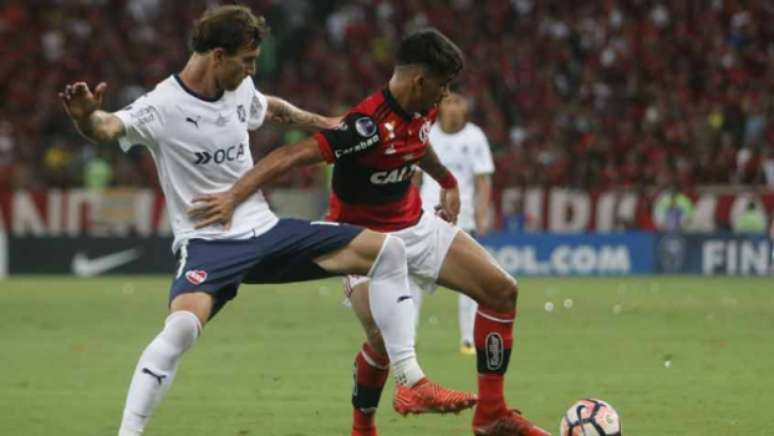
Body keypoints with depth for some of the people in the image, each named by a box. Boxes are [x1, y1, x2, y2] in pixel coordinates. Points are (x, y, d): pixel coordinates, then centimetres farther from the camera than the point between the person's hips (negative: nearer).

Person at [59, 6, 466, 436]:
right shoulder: (163, 106, -17)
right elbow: (108, 127, -37)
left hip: (265, 231, 7)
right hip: (207, 243, -7)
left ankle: (412, 381, 7)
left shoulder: (240, 90, 4)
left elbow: (270, 107, 29)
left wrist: (322, 123, 32)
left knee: (387, 250, 1)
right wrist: (86, 117, -59)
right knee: (182, 326, -37)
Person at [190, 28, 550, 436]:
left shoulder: (422, 112, -5)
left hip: (415, 226, 8)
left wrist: (447, 181, 31)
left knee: (502, 290, 1)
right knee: (386, 338, -27)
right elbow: (291, 155, -38)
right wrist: (234, 196, -47)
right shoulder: (368, 124, -31)